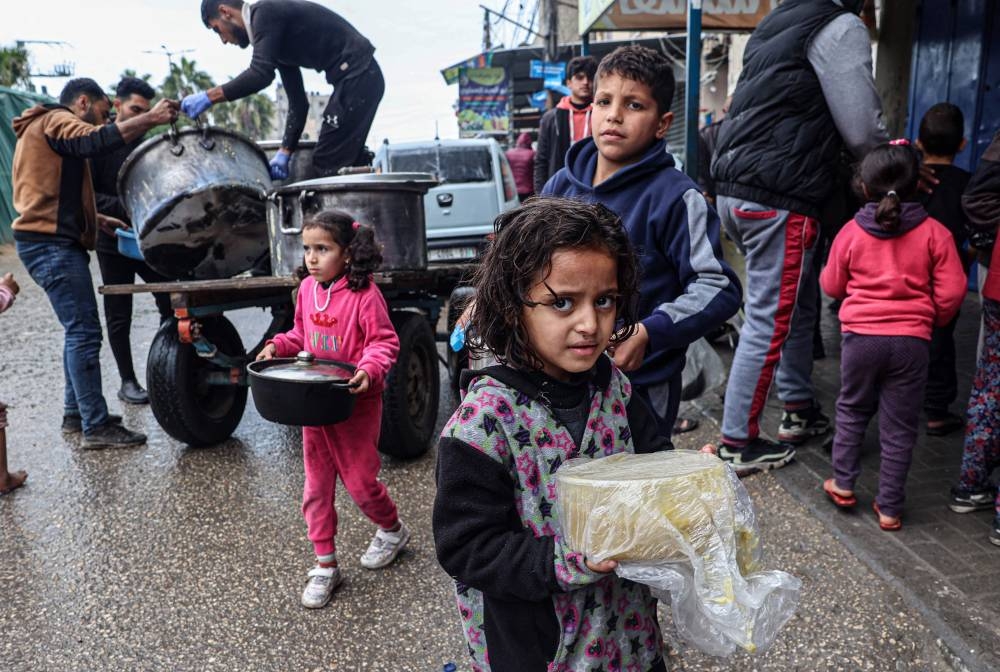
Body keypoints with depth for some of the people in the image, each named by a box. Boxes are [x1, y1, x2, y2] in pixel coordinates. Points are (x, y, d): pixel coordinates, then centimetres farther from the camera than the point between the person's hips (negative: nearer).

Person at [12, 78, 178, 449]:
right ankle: (96, 427, -12)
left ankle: (77, 412, 22)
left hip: (53, 242, 11)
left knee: (79, 330, 15)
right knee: (84, 332, -12)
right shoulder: (56, 120, -6)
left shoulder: (48, 128, 26)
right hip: (53, 244, -11)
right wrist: (150, 118, -30)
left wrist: (97, 219, 21)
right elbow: (95, 142, -29)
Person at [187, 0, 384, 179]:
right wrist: (285, 151, 15)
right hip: (362, 76, 10)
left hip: (357, 76, -10)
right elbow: (298, 101, 21)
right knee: (345, 162, 14)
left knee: (326, 163, -8)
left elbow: (261, 74, -21)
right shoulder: (278, 39, 22)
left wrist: (208, 97, -14)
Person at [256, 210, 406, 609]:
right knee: (317, 485, 9)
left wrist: (370, 368, -31)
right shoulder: (307, 288, 3)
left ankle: (392, 529, 34)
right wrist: (278, 346, -1)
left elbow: (385, 342, -14)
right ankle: (325, 565, 22)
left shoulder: (363, 293, -17)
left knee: (358, 480, 2)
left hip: (357, 402, -6)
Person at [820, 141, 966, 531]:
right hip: (912, 341, 0)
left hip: (860, 335, 0)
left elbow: (832, 285, 7)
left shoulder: (851, 232, -3)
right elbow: (952, 290, -4)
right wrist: (933, 319, 15)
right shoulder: (934, 233, -4)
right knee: (899, 426, 8)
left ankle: (842, 483, 22)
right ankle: (889, 508, 14)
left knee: (852, 409, 21)